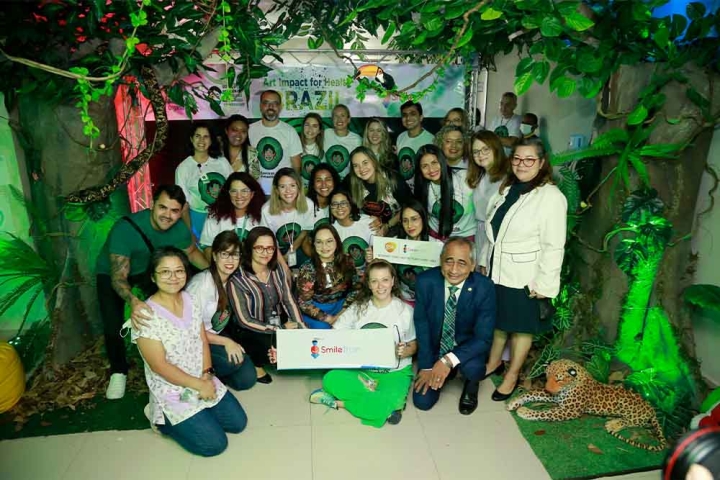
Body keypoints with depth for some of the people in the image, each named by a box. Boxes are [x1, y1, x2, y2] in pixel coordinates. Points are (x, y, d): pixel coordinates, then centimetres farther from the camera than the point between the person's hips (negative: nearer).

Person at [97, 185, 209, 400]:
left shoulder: (180, 229, -23)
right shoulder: (125, 229, -39)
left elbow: (192, 252, -1)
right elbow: (119, 276, -42)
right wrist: (133, 301, -62)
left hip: (148, 268, 4)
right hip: (112, 273, -3)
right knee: (113, 327, -15)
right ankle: (118, 372, 13)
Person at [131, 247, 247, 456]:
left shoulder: (191, 301, -1)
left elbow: (203, 340, 4)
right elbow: (160, 366, -21)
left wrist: (207, 376, -10)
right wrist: (198, 385, -18)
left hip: (204, 382, 7)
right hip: (172, 393, -6)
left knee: (238, 422, 6)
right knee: (214, 443, -7)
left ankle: (188, 418, 22)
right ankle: (163, 419, 13)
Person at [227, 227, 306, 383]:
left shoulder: (278, 270, -2)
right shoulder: (237, 280, -19)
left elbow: (289, 302, -1)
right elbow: (244, 320, -18)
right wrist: (281, 329, -20)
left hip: (279, 323, 5)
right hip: (250, 332, -5)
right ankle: (254, 362, 2)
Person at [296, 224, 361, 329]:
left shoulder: (347, 262, -5)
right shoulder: (307, 269, -13)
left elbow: (355, 289, 4)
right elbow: (304, 302, -10)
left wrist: (343, 313, -9)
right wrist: (328, 318, -17)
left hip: (341, 306, 3)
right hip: (317, 310, -3)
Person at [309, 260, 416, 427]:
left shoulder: (405, 311, -4)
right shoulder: (358, 308, 1)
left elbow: (413, 345, 4)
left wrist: (404, 352, -19)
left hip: (395, 372, -2)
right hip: (362, 369, 2)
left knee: (383, 406, -32)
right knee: (331, 379, -25)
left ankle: (338, 402, -11)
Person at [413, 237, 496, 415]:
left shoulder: (484, 287, -22)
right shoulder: (425, 281, -19)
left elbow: (483, 337, -22)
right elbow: (421, 326, -9)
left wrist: (449, 360, -33)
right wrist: (427, 366, -12)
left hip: (467, 347, -1)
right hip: (434, 348, 2)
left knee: (472, 368, -33)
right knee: (422, 401, -7)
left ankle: (471, 386, 6)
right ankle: (442, 373, 25)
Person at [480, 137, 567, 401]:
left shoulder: (551, 197, -16)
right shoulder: (506, 189, 7)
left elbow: (554, 246, -18)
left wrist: (544, 284, -18)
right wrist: (485, 261, 13)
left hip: (524, 277, -6)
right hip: (496, 270, 6)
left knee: (521, 326, 11)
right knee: (497, 319, 20)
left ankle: (512, 375, 29)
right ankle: (493, 362, 41)